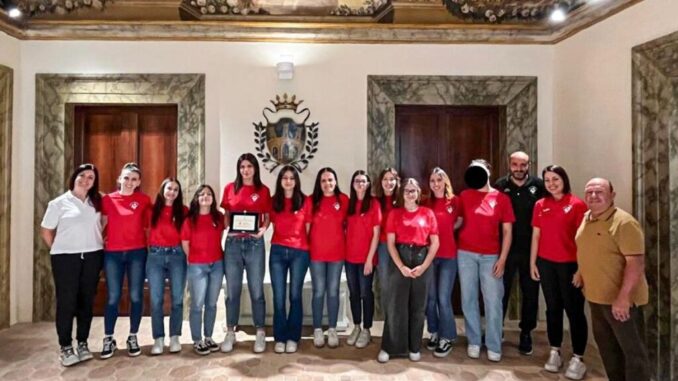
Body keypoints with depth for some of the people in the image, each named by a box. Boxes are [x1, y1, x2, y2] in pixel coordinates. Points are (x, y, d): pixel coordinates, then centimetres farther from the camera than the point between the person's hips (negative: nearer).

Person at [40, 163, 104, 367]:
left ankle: (82, 343, 18)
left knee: (86, 301, 7)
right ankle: (65, 347, 11)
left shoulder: (96, 203, 9)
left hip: (92, 257, 3)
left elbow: (101, 226, 18)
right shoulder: (59, 203, -1)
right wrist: (58, 251, 2)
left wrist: (99, 243, 5)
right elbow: (45, 231, 2)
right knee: (66, 302, 0)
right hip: (65, 258, -3)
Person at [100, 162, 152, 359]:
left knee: (136, 296, 5)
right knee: (113, 297, 5)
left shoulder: (144, 200, 2)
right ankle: (109, 339, 17)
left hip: (137, 252, 0)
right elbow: (101, 224, 8)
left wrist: (151, 245, 1)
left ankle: (133, 338, 19)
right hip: (112, 253, 0)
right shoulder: (108, 199, 2)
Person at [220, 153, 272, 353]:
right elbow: (226, 215, 12)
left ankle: (260, 333, 16)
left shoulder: (263, 190, 3)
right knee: (232, 290, 7)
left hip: (254, 243, -1)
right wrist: (228, 227, -8)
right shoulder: (230, 188, 7)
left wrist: (263, 229, -14)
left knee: (256, 290, 4)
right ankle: (230, 333, 20)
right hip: (233, 242, 2)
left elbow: (267, 217, 6)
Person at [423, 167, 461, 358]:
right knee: (430, 296, 10)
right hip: (429, 254, 3)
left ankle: (447, 337, 13)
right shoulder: (427, 203, 6)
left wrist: (447, 231, -3)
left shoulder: (455, 201, -2)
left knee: (443, 298, -2)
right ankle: (434, 333, 26)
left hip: (448, 255, -3)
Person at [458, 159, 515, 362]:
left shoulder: (502, 198, 2)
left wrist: (502, 258, -5)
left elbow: (507, 231, 2)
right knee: (468, 299, 7)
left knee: (493, 301, 1)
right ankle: (474, 342, 20)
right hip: (466, 254, 1)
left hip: (491, 256, -1)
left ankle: (494, 346, 15)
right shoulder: (465, 196, 6)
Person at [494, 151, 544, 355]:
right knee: (501, 290, 11)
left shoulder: (538, 185, -3)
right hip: (506, 248, 0)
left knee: (530, 292, 11)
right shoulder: (500, 185, -2)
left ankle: (526, 333, 28)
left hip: (531, 249, 0)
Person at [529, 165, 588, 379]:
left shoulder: (577, 205, -6)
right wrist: (532, 262, 6)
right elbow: (536, 235, 8)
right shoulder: (540, 205, 5)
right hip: (546, 263, 4)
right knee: (553, 308, 12)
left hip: (570, 264, -3)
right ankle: (555, 353, 24)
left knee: (574, 310, 4)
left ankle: (578, 359, 15)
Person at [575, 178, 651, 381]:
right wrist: (581, 273, 16)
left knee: (632, 349, 4)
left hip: (621, 299, -8)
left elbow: (636, 262, -24)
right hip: (596, 296, 8)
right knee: (606, 345, 21)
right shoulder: (585, 219, 6)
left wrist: (623, 297, -26)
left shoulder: (624, 222, -19)